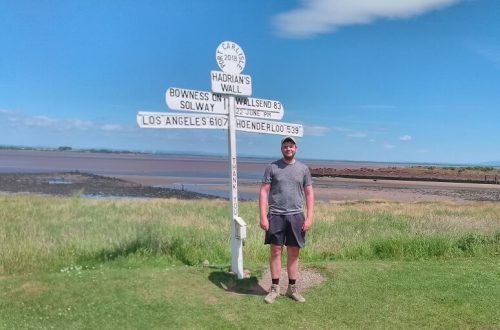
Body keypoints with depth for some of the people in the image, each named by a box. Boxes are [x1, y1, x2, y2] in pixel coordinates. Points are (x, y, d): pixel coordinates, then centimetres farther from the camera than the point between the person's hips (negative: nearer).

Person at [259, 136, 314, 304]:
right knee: (276, 252, 4)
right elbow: (264, 192, -1)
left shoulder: (303, 169, 7)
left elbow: (309, 194, 7)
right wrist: (263, 217, -9)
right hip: (276, 215, -1)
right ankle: (274, 288, 16)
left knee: (294, 253, 8)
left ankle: (292, 288, 21)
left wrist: (309, 217, -2)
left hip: (296, 216, 2)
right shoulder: (272, 167, 1)